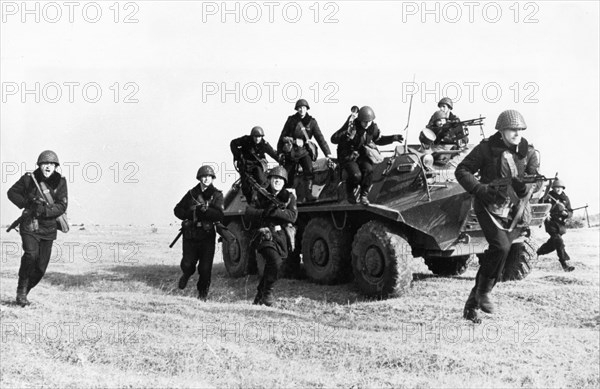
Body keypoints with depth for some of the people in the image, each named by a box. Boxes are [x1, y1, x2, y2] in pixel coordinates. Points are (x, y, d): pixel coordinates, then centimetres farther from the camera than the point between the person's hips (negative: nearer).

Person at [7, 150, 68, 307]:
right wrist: (26, 204, -9)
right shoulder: (29, 179, -6)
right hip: (29, 225, -2)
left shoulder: (60, 182, -4)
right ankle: (21, 290, -7)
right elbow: (12, 192, 7)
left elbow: (62, 206, -8)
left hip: (48, 228, 2)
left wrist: (44, 210, -24)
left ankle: (23, 293, 25)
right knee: (31, 254, -25)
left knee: (41, 267, 4)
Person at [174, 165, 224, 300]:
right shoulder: (192, 193, 6)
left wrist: (203, 210, -23)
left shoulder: (217, 195, 1)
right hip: (190, 235, 1)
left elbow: (219, 215, -12)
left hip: (207, 236, -1)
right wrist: (190, 214, -9)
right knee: (187, 264, 1)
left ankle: (203, 292, 19)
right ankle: (187, 274, 37)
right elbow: (177, 210, 9)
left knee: (205, 268, -2)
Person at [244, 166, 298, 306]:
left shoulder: (289, 197, 6)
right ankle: (267, 292, -7)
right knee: (274, 261, -26)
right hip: (265, 234, -3)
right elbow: (249, 211, -4)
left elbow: (293, 216, -9)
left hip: (281, 236, 3)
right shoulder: (261, 195, 7)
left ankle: (260, 293, 36)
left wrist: (276, 212, -21)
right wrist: (264, 212, -20)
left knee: (271, 267, 11)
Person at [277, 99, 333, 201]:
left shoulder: (311, 121, 1)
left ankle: (309, 194, -24)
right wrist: (280, 152, 1)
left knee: (309, 170, -23)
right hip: (291, 151, 0)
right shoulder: (291, 120, 0)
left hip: (304, 151, 0)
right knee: (288, 176, 4)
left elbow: (320, 137, -2)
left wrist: (327, 152, -7)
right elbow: (282, 136, 5)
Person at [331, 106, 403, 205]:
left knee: (368, 169, -27)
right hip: (348, 156, -4)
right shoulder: (351, 126, -22)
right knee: (356, 175, -28)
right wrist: (346, 136, -44)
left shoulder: (373, 127, -5)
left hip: (362, 155, 4)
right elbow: (333, 139, -25)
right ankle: (349, 192, 7)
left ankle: (364, 195, -7)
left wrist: (393, 138, 1)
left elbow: (378, 140, 16)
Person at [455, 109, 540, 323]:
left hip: (512, 210, 4)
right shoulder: (487, 149, -7)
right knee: (501, 247, -25)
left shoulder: (529, 153, 2)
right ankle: (482, 292, -6)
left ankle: (472, 304, 19)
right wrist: (481, 189, -19)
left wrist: (523, 187, -26)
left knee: (497, 253, 5)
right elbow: (461, 171, -5)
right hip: (488, 207, -4)